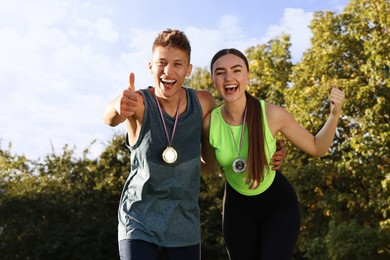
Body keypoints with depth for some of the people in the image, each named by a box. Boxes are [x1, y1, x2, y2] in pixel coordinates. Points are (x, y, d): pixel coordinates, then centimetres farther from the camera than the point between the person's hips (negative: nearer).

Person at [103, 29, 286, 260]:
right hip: (139, 222, -3)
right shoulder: (140, 103, -13)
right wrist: (118, 108, -58)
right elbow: (110, 118, -34)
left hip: (185, 225, 3)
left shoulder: (203, 102, -3)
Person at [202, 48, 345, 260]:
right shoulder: (210, 122, -18)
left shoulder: (272, 114, -23)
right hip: (237, 208, 2)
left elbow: (316, 148, -10)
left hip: (279, 204, -2)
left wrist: (334, 114, -25)